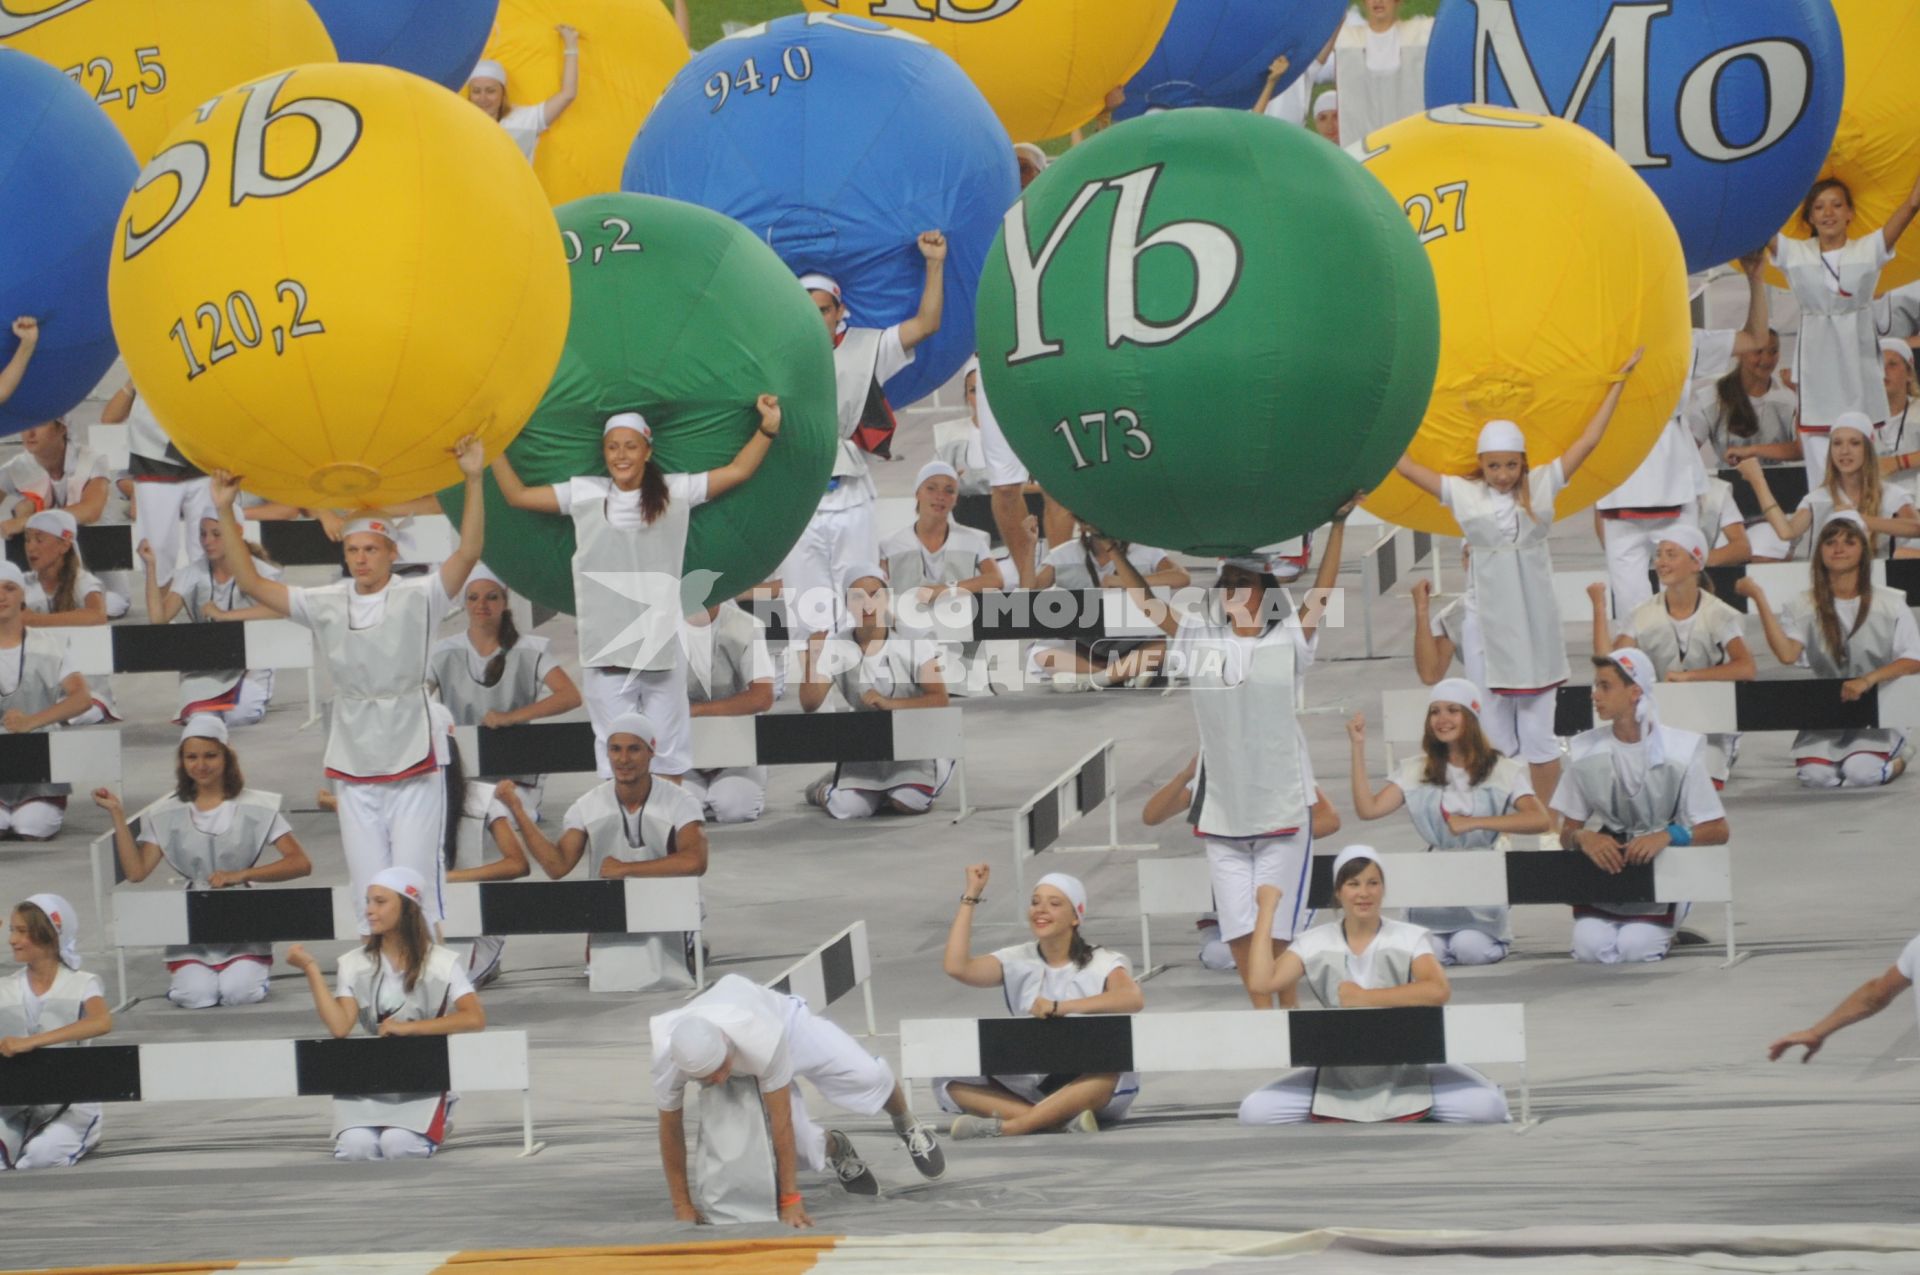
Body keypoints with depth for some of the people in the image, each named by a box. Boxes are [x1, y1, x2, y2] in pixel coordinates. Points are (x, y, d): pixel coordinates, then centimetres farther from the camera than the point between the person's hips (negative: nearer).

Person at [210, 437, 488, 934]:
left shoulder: (418, 598, -4)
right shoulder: (324, 605, 3)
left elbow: (468, 552, -16)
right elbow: (251, 583, 1)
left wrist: (475, 481, -27)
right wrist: (225, 513, -7)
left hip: (414, 774, -3)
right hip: (354, 778, 3)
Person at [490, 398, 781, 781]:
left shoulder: (674, 492, 4)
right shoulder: (584, 494, 5)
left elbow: (737, 471, 7)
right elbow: (518, 495, 10)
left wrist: (767, 430, -2)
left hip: (662, 647, 0)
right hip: (605, 651, 0)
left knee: (667, 749, 7)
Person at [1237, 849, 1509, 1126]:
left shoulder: (1410, 938, -4)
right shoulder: (1315, 943, 3)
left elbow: (1439, 991, -23)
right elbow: (1264, 982, -12)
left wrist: (1364, 998, -22)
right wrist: (1267, 910, -5)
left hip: (1406, 1070, -2)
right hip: (1338, 1079, 2)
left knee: (1487, 1106, -26)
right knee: (1254, 1112, -18)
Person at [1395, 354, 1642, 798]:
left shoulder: (1541, 487, 1)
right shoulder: (1465, 495, 0)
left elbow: (1587, 443, 3)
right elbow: (1404, 466, 2)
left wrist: (1618, 383, 3)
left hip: (1534, 625, 0)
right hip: (1486, 624, 0)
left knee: (1538, 733, 6)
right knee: (1493, 737, 4)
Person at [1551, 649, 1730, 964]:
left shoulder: (1680, 750, -9)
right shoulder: (1586, 752, 1)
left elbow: (1717, 831, -7)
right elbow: (1567, 834, 6)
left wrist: (1667, 836, -26)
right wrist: (1583, 838, -19)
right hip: (1605, 867, 2)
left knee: (1635, 948, -24)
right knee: (1591, 947, -24)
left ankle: (1664, 929, 12)